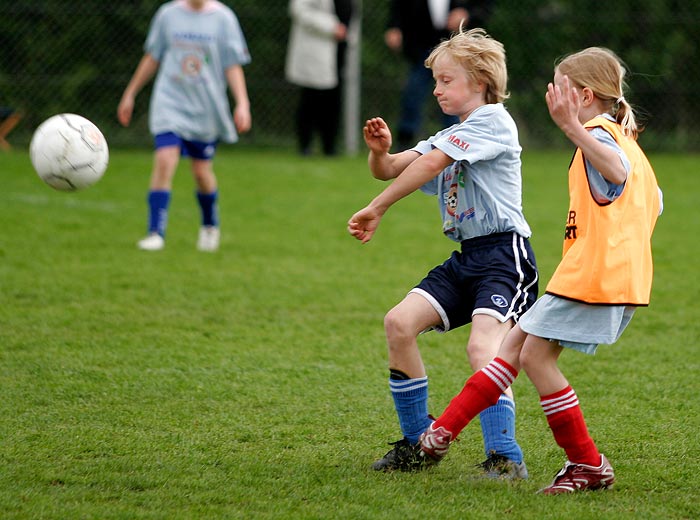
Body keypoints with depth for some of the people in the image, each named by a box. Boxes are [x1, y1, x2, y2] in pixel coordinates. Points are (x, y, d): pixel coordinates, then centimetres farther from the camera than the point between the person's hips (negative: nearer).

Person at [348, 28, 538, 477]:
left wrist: (377, 209, -13)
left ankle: (506, 457, -26)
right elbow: (390, 170, 13)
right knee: (400, 323, -4)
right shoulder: (448, 137, 22)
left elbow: (430, 164, -16)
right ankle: (418, 443, 5)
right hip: (466, 258, 9)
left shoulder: (492, 120, -7)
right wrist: (380, 151, -11)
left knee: (482, 348, -25)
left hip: (504, 254, -9)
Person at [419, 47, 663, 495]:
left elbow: (617, 171, -37)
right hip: (624, 270, 11)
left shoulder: (600, 134, -12)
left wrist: (572, 127, -46)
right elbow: (653, 200, 26)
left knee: (535, 355, -6)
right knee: (517, 342, 13)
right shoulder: (623, 138, 20)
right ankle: (445, 432, 16)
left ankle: (589, 466, -2)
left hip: (594, 273, -11)